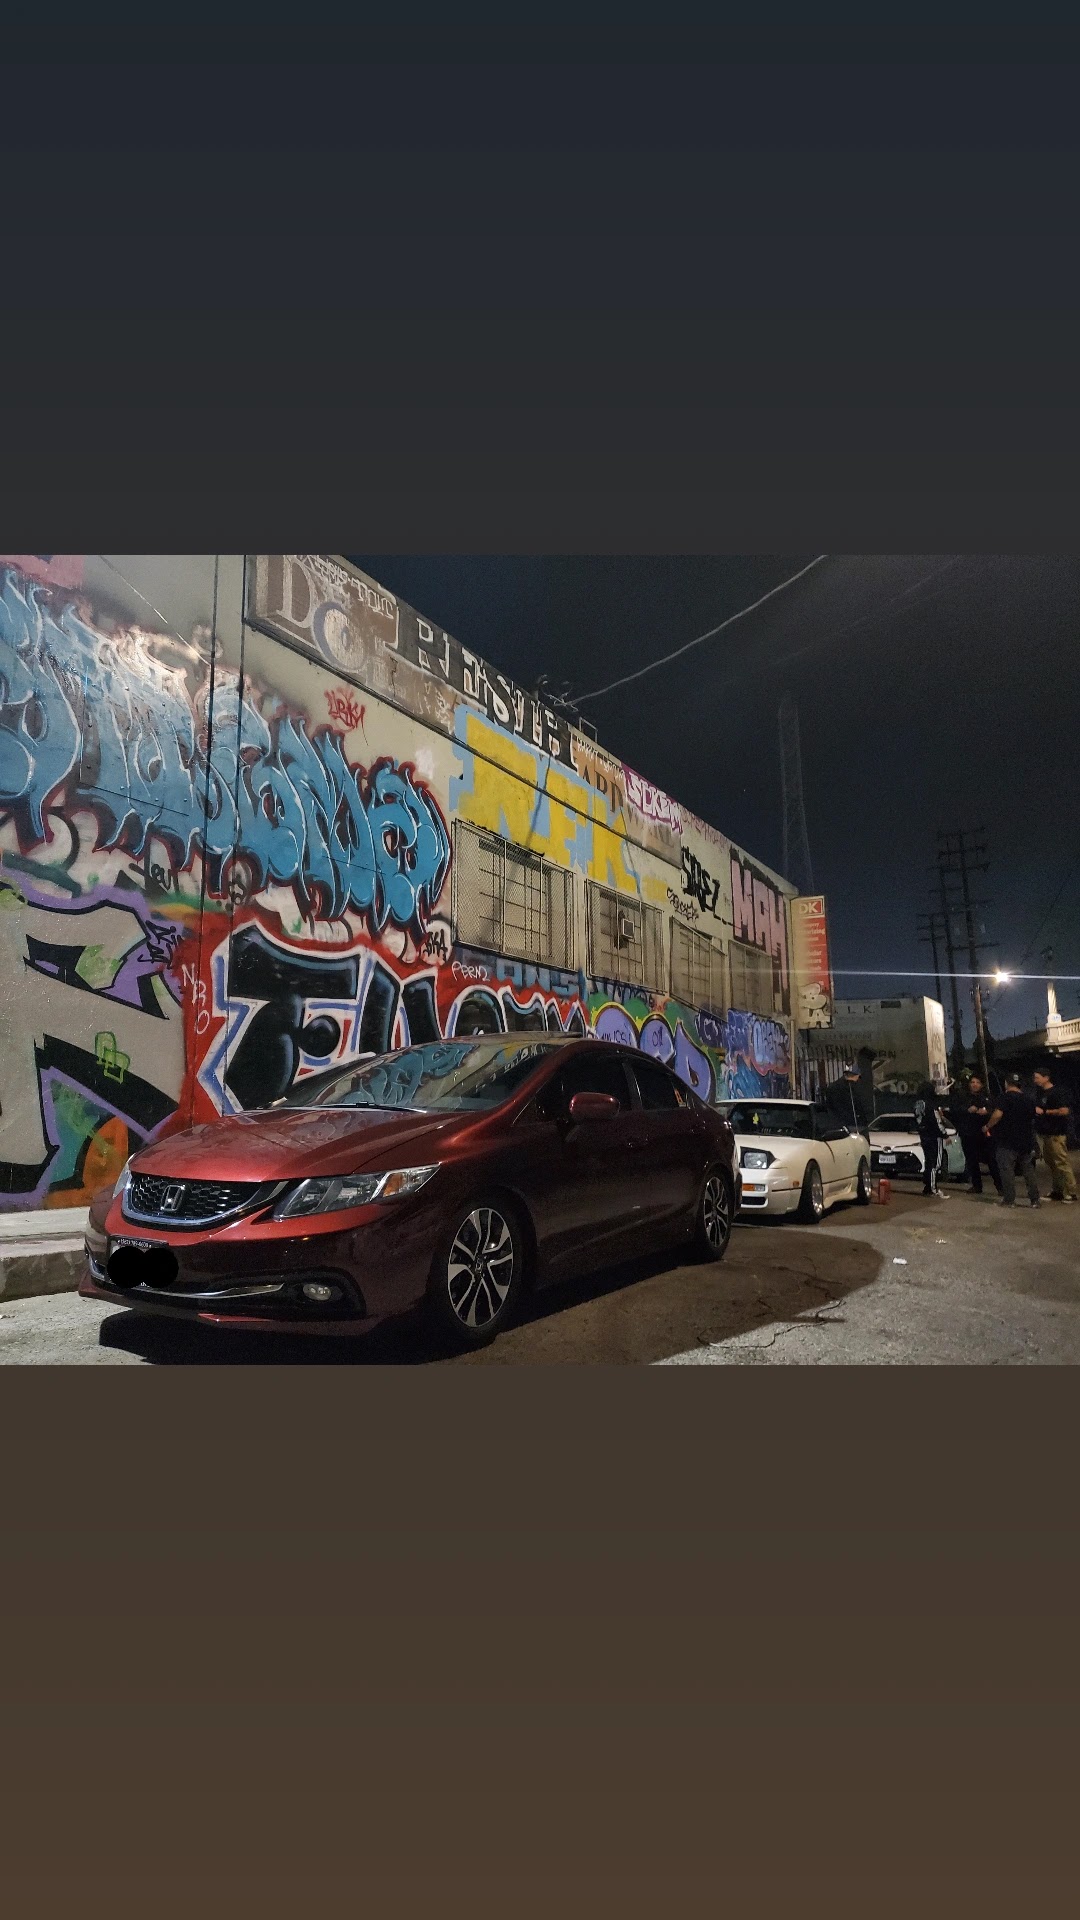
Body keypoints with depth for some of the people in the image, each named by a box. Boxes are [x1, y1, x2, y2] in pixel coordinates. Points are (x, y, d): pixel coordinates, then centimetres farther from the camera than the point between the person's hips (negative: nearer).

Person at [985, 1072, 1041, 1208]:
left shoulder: (1006, 1097, -12)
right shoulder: (1029, 1099, 11)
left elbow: (997, 1115, -24)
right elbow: (1032, 1119, 22)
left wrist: (987, 1126, -9)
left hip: (1007, 1142, -7)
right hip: (1026, 1141, 7)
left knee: (1007, 1170, -1)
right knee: (1028, 1169, 12)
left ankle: (1009, 1199, -1)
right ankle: (1035, 1199, 11)